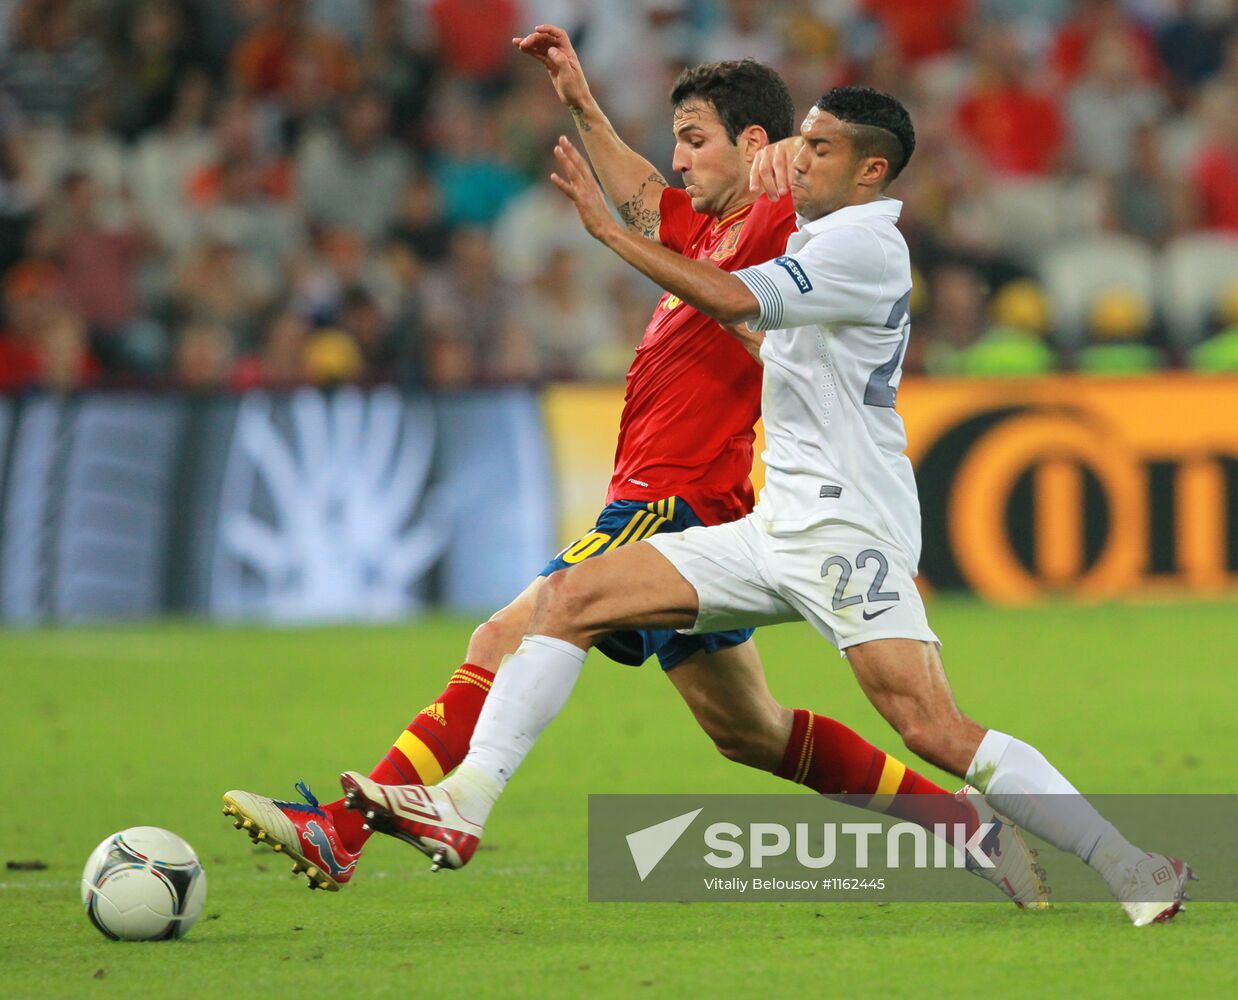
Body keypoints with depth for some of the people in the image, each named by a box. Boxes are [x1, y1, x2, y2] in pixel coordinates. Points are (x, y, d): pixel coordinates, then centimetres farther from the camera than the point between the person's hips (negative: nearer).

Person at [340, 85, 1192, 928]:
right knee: (571, 598, 0)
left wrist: (602, 224, -21)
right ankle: (464, 807, -4)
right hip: (779, 532, 10)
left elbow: (732, 299, -25)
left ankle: (1136, 871, -14)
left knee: (933, 730, -21)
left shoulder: (863, 244, -12)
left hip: (850, 533, -9)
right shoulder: (815, 237, 17)